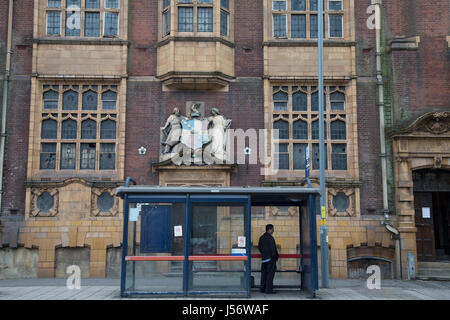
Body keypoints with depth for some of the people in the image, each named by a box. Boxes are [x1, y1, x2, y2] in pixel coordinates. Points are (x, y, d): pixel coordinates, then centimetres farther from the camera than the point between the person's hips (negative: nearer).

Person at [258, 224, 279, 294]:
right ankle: (269, 289, -4)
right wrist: (276, 256, -6)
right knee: (270, 273, -3)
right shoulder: (270, 238, -16)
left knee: (264, 273, 13)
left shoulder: (261, 237, 11)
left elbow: (259, 247, 16)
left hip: (264, 258, 8)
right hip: (270, 258, -8)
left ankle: (262, 288, 17)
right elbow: (273, 249, -17)